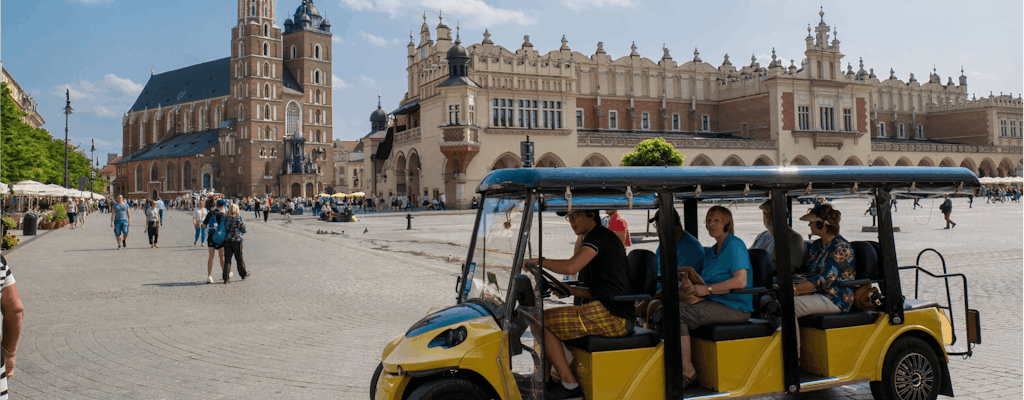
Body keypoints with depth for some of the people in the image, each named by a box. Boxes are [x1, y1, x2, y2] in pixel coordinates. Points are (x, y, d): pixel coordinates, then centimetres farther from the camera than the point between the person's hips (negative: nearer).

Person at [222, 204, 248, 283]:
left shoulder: (226, 218, 3)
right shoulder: (239, 217, -6)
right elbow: (243, 229, -3)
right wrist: (241, 232, 17)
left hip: (227, 240, 3)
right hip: (237, 240, -3)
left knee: (227, 259, 4)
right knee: (239, 258, 11)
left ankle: (226, 277, 1)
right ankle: (243, 274, 26)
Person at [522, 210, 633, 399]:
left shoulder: (599, 235, -7)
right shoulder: (605, 237, 24)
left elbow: (571, 266, -24)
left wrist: (537, 261, -11)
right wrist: (571, 290, 17)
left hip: (611, 315, -11)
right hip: (617, 315, 11)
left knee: (542, 321, -9)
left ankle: (569, 384, -6)